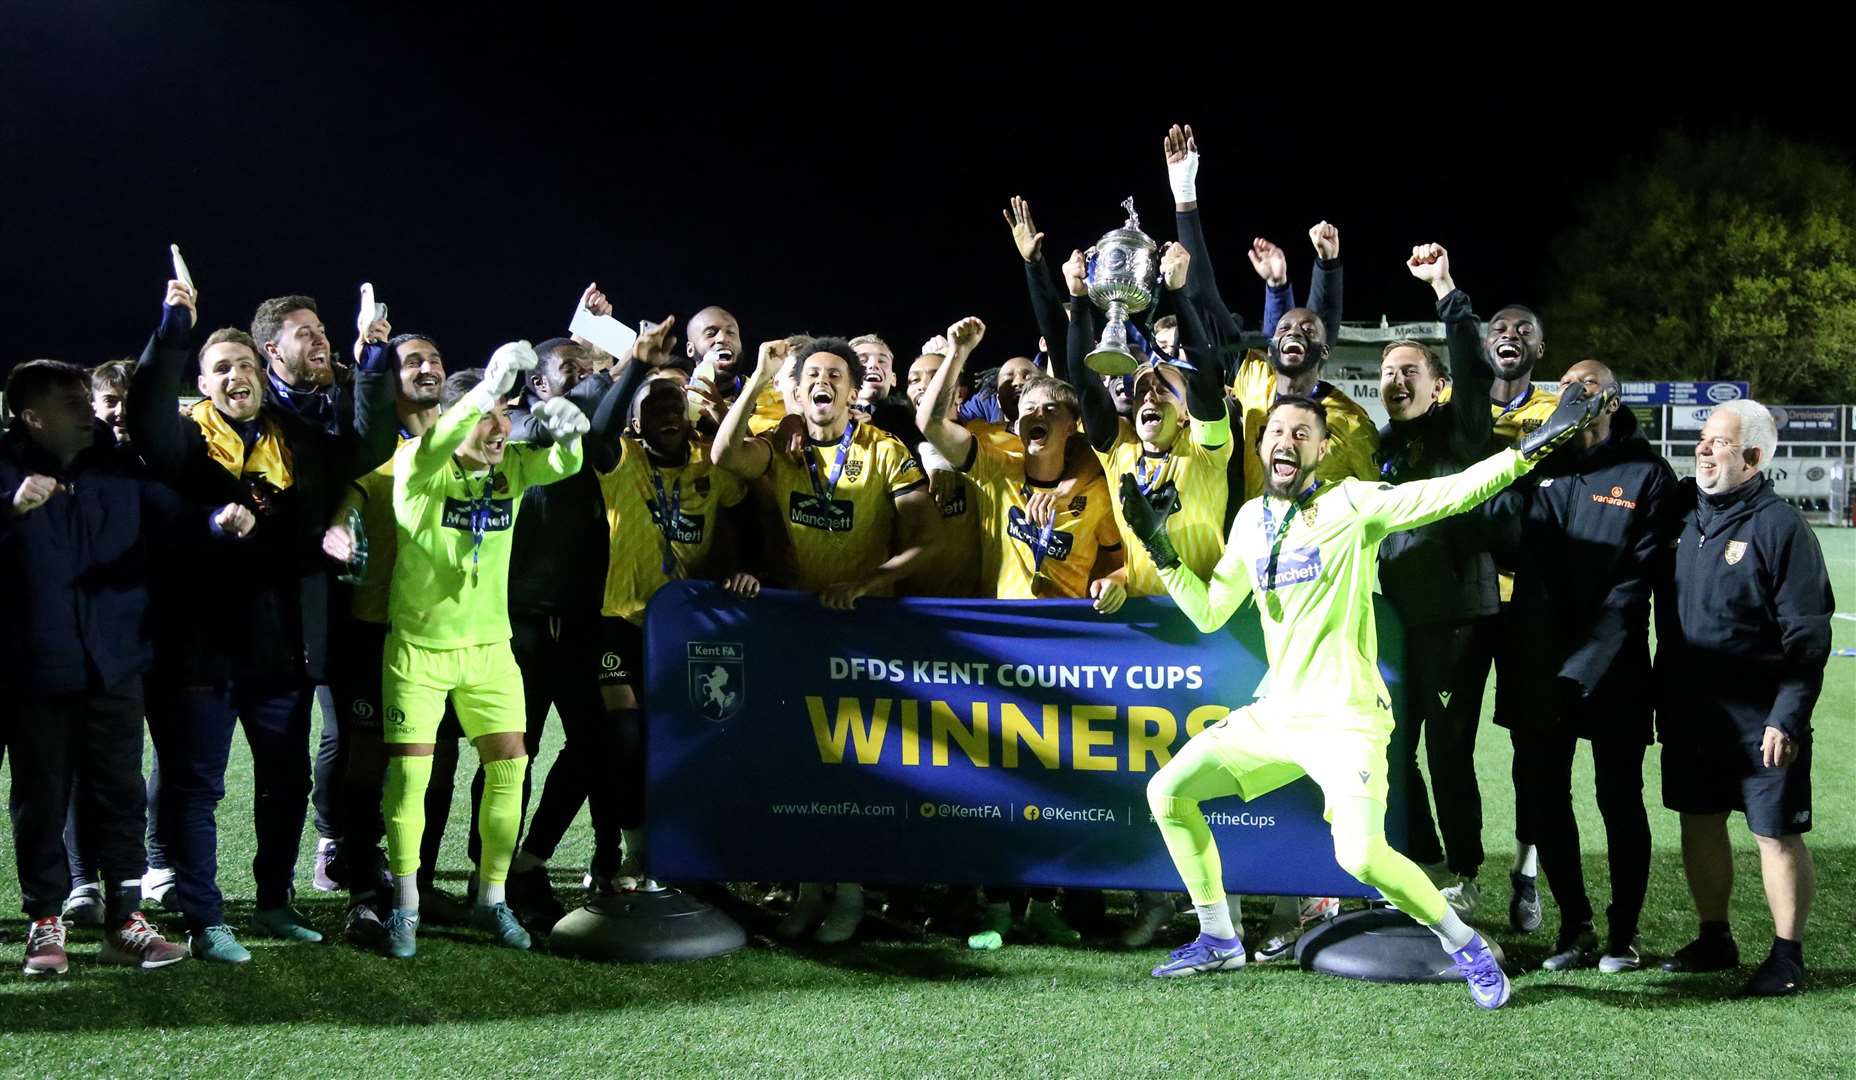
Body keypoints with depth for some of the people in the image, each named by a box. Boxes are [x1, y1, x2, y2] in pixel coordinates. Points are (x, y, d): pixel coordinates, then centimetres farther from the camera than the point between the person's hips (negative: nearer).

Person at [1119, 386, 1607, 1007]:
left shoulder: (1352, 505, -7)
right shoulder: (1250, 520, 11)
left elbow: (1452, 493, -17)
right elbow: (1209, 612, 14)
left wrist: (1532, 448, -26)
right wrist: (1160, 547, 5)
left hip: (1345, 718, -7)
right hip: (1276, 715, 7)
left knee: (1361, 856, -24)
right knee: (1167, 792, 6)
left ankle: (1464, 946, 2)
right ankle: (1218, 941, 21)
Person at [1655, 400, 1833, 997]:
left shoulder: (1780, 526, -12)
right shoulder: (1682, 508, 5)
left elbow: (1808, 635, -13)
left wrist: (1788, 718, -17)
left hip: (1762, 720, -6)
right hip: (1688, 711, 6)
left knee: (1776, 833, 1)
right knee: (1699, 823, 14)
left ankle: (1787, 957, 12)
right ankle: (1714, 940, 28)